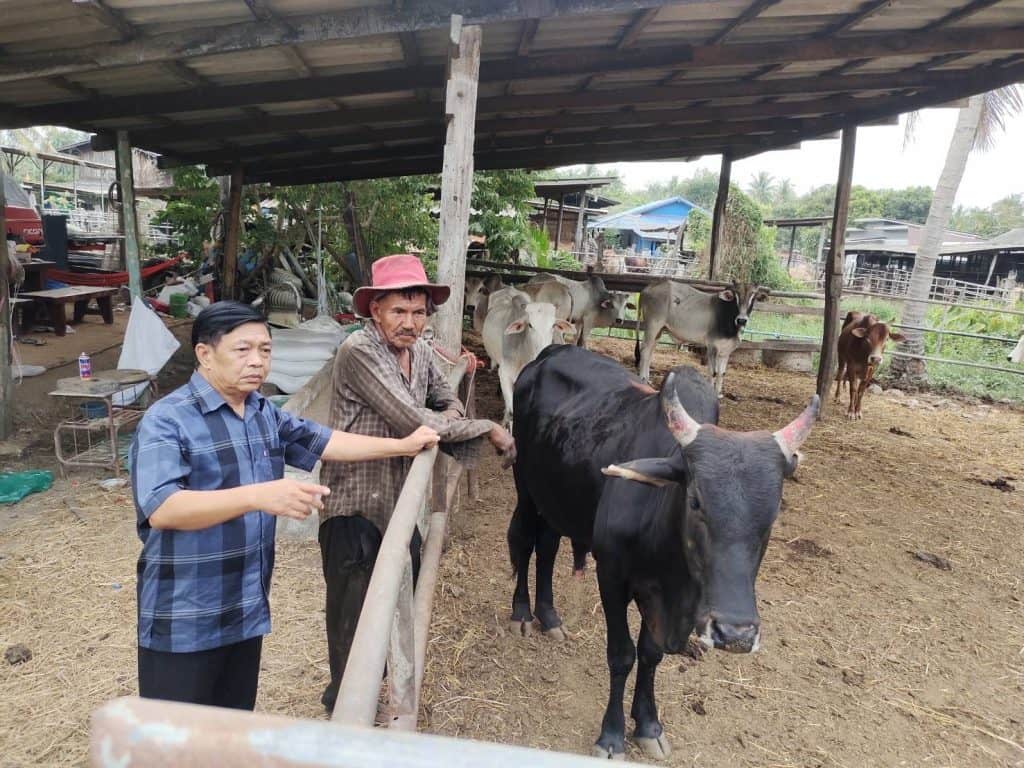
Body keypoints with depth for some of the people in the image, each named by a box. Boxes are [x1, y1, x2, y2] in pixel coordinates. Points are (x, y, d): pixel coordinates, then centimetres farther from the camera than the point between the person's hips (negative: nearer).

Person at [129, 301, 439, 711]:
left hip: (247, 610, 7)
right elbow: (161, 509, -30)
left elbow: (323, 442, 16)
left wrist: (403, 445, 14)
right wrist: (257, 495, -43)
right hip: (184, 621, -7)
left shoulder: (265, 413, 7)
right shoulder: (166, 420, -18)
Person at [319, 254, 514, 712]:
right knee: (355, 611, 7)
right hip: (354, 507, -7)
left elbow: (446, 398, 19)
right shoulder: (359, 351, -21)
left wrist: (452, 413, -7)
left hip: (399, 502, 8)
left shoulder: (419, 351, 3)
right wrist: (487, 430, -19)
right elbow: (414, 420, -27)